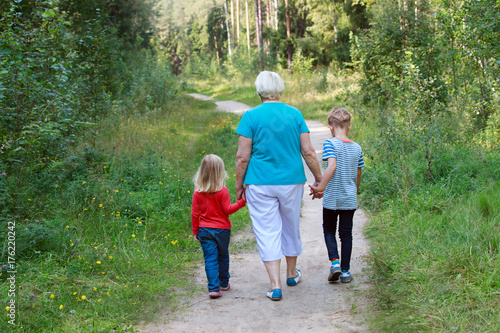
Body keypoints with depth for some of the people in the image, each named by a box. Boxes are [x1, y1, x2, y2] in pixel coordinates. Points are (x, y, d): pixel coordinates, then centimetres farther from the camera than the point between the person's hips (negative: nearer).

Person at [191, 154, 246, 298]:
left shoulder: (197, 192, -5)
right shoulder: (223, 191, -13)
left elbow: (195, 214, -1)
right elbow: (228, 210, -10)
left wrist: (195, 231, 8)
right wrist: (241, 201, -3)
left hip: (204, 231, 1)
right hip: (222, 229, -1)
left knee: (210, 259, 1)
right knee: (223, 257, 17)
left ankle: (213, 287, -8)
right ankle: (224, 283, 32)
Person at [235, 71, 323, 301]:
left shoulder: (251, 116, -8)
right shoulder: (295, 114, 0)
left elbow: (242, 157, -9)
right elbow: (308, 152, -1)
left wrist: (239, 184, 3)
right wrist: (319, 178, 11)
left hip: (260, 184, -3)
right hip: (292, 181, 3)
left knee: (267, 232, 2)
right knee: (291, 226, 19)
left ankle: (275, 286, -2)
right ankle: (291, 273, 36)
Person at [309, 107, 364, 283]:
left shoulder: (330, 143, -11)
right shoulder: (357, 148, 3)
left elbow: (332, 166, -26)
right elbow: (358, 174, 11)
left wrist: (321, 187, -22)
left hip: (331, 198, -3)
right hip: (350, 199, 3)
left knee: (329, 230, 15)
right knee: (346, 233, 11)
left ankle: (335, 262, -4)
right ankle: (345, 271, 13)